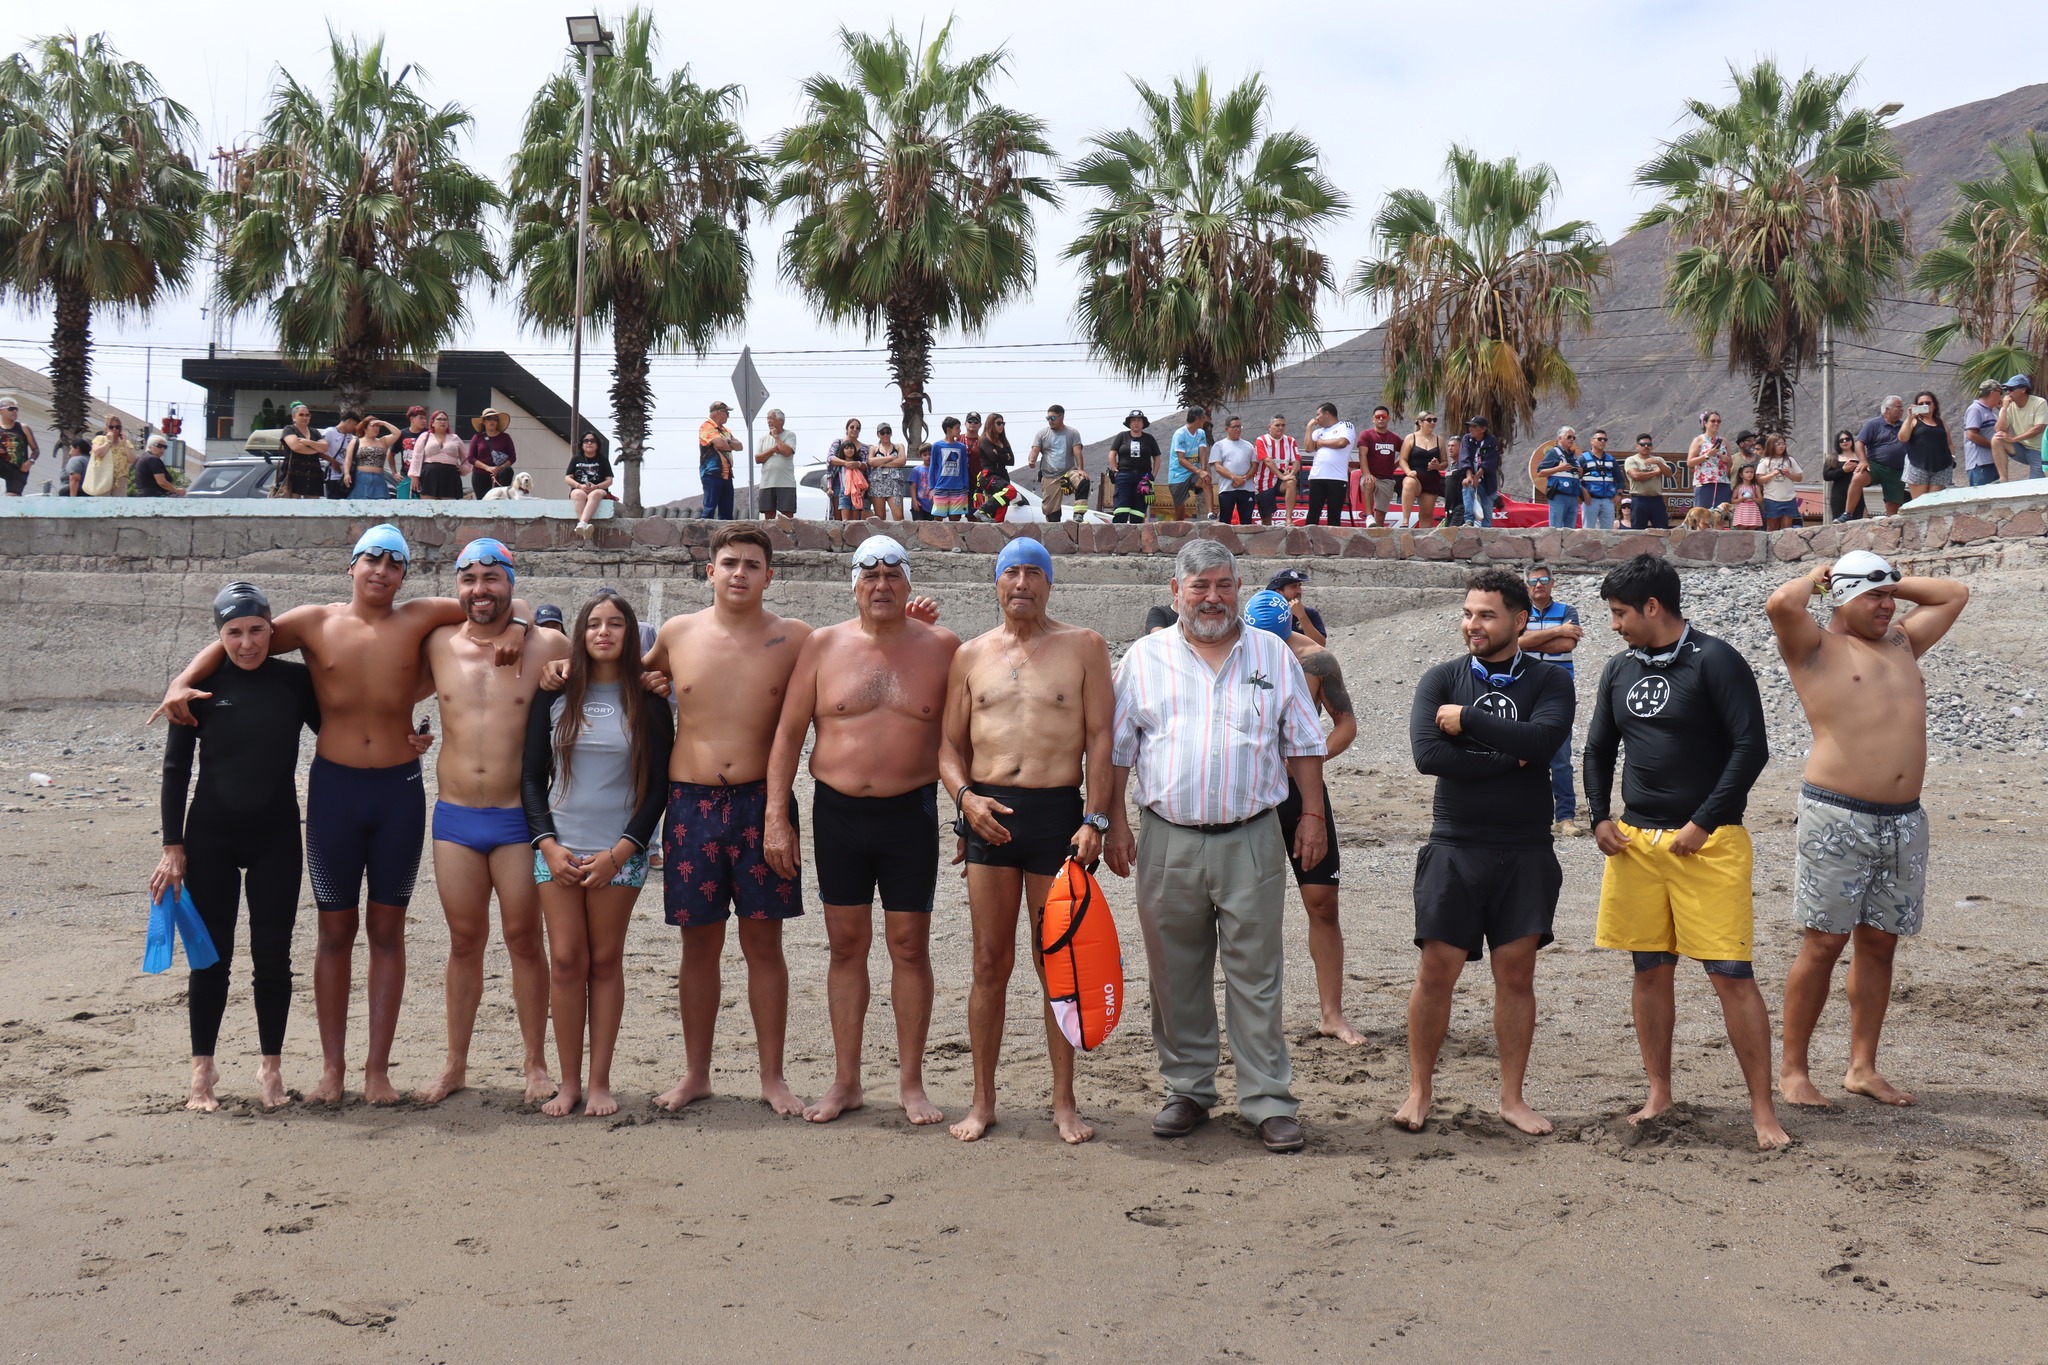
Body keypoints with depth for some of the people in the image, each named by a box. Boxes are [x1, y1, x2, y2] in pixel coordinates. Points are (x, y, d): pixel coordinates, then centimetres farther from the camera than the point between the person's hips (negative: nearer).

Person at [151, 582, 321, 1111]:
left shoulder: (295, 681, 0)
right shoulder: (202, 684, -2)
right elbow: (175, 767, 1)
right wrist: (173, 845, -3)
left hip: (277, 838, 1)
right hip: (211, 838, -1)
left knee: (272, 954, 3)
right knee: (211, 957, 3)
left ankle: (271, 1068, 17)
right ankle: (203, 1071, 16)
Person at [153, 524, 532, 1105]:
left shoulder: (420, 619, 2)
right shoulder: (315, 623, 2)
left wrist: (515, 628, -14)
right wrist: (182, 682, -7)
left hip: (400, 787, 0)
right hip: (334, 785, 0)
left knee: (388, 929, 6)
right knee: (335, 930, 6)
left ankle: (378, 1068, 12)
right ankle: (331, 1067, 15)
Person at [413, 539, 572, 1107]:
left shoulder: (546, 647, -4)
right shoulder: (438, 645, 5)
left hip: (519, 818, -3)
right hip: (454, 816, 3)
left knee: (524, 940, 5)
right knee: (464, 942, 11)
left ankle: (535, 1062, 18)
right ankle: (455, 1065, 21)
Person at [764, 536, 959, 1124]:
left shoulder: (940, 647, 1)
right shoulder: (822, 645, 2)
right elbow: (788, 732, 3)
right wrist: (776, 816, -3)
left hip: (910, 812, -1)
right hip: (837, 812, 1)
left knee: (910, 947, 5)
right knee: (846, 946, 8)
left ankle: (911, 1083, 16)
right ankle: (845, 1081, 19)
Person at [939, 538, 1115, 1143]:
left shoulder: (1083, 646, 4)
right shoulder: (971, 655, 11)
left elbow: (1100, 737, 0)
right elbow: (949, 741, 12)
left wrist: (1094, 819, -8)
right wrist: (965, 795, -7)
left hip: (1058, 811, -2)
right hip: (988, 812, 2)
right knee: (990, 961, 4)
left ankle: (1064, 1100, 16)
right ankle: (983, 1100, 14)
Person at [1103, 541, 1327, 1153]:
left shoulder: (1273, 655, 8)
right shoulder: (1144, 659, 7)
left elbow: (1303, 744, 11)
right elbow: (1118, 749, 8)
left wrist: (1313, 814, 4)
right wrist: (1116, 823, 3)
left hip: (1252, 839, -1)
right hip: (1168, 840, 1)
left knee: (1256, 975, 0)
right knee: (1176, 976, 8)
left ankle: (1268, 1101, 7)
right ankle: (1188, 1091, 21)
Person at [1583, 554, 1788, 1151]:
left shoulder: (1715, 661, -7)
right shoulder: (1620, 669, 11)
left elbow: (1751, 749, -12)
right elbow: (1599, 749, 21)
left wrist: (1703, 823, -14)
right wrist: (1600, 817, 7)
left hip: (1709, 842, -6)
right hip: (1635, 842, 6)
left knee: (1732, 976, -6)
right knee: (1650, 972, 9)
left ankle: (1763, 1111, 2)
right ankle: (1659, 1095, 22)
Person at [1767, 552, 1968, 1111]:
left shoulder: (1901, 642, 18)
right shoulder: (1817, 648, -2)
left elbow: (1954, 594, 29)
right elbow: (1781, 603, -21)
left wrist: (1893, 583, 20)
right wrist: (1817, 575, -2)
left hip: (1904, 820, 7)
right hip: (1838, 818, -6)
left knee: (1879, 944, 9)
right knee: (1823, 944, -5)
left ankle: (1862, 1067, 17)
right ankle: (1792, 1070, 3)